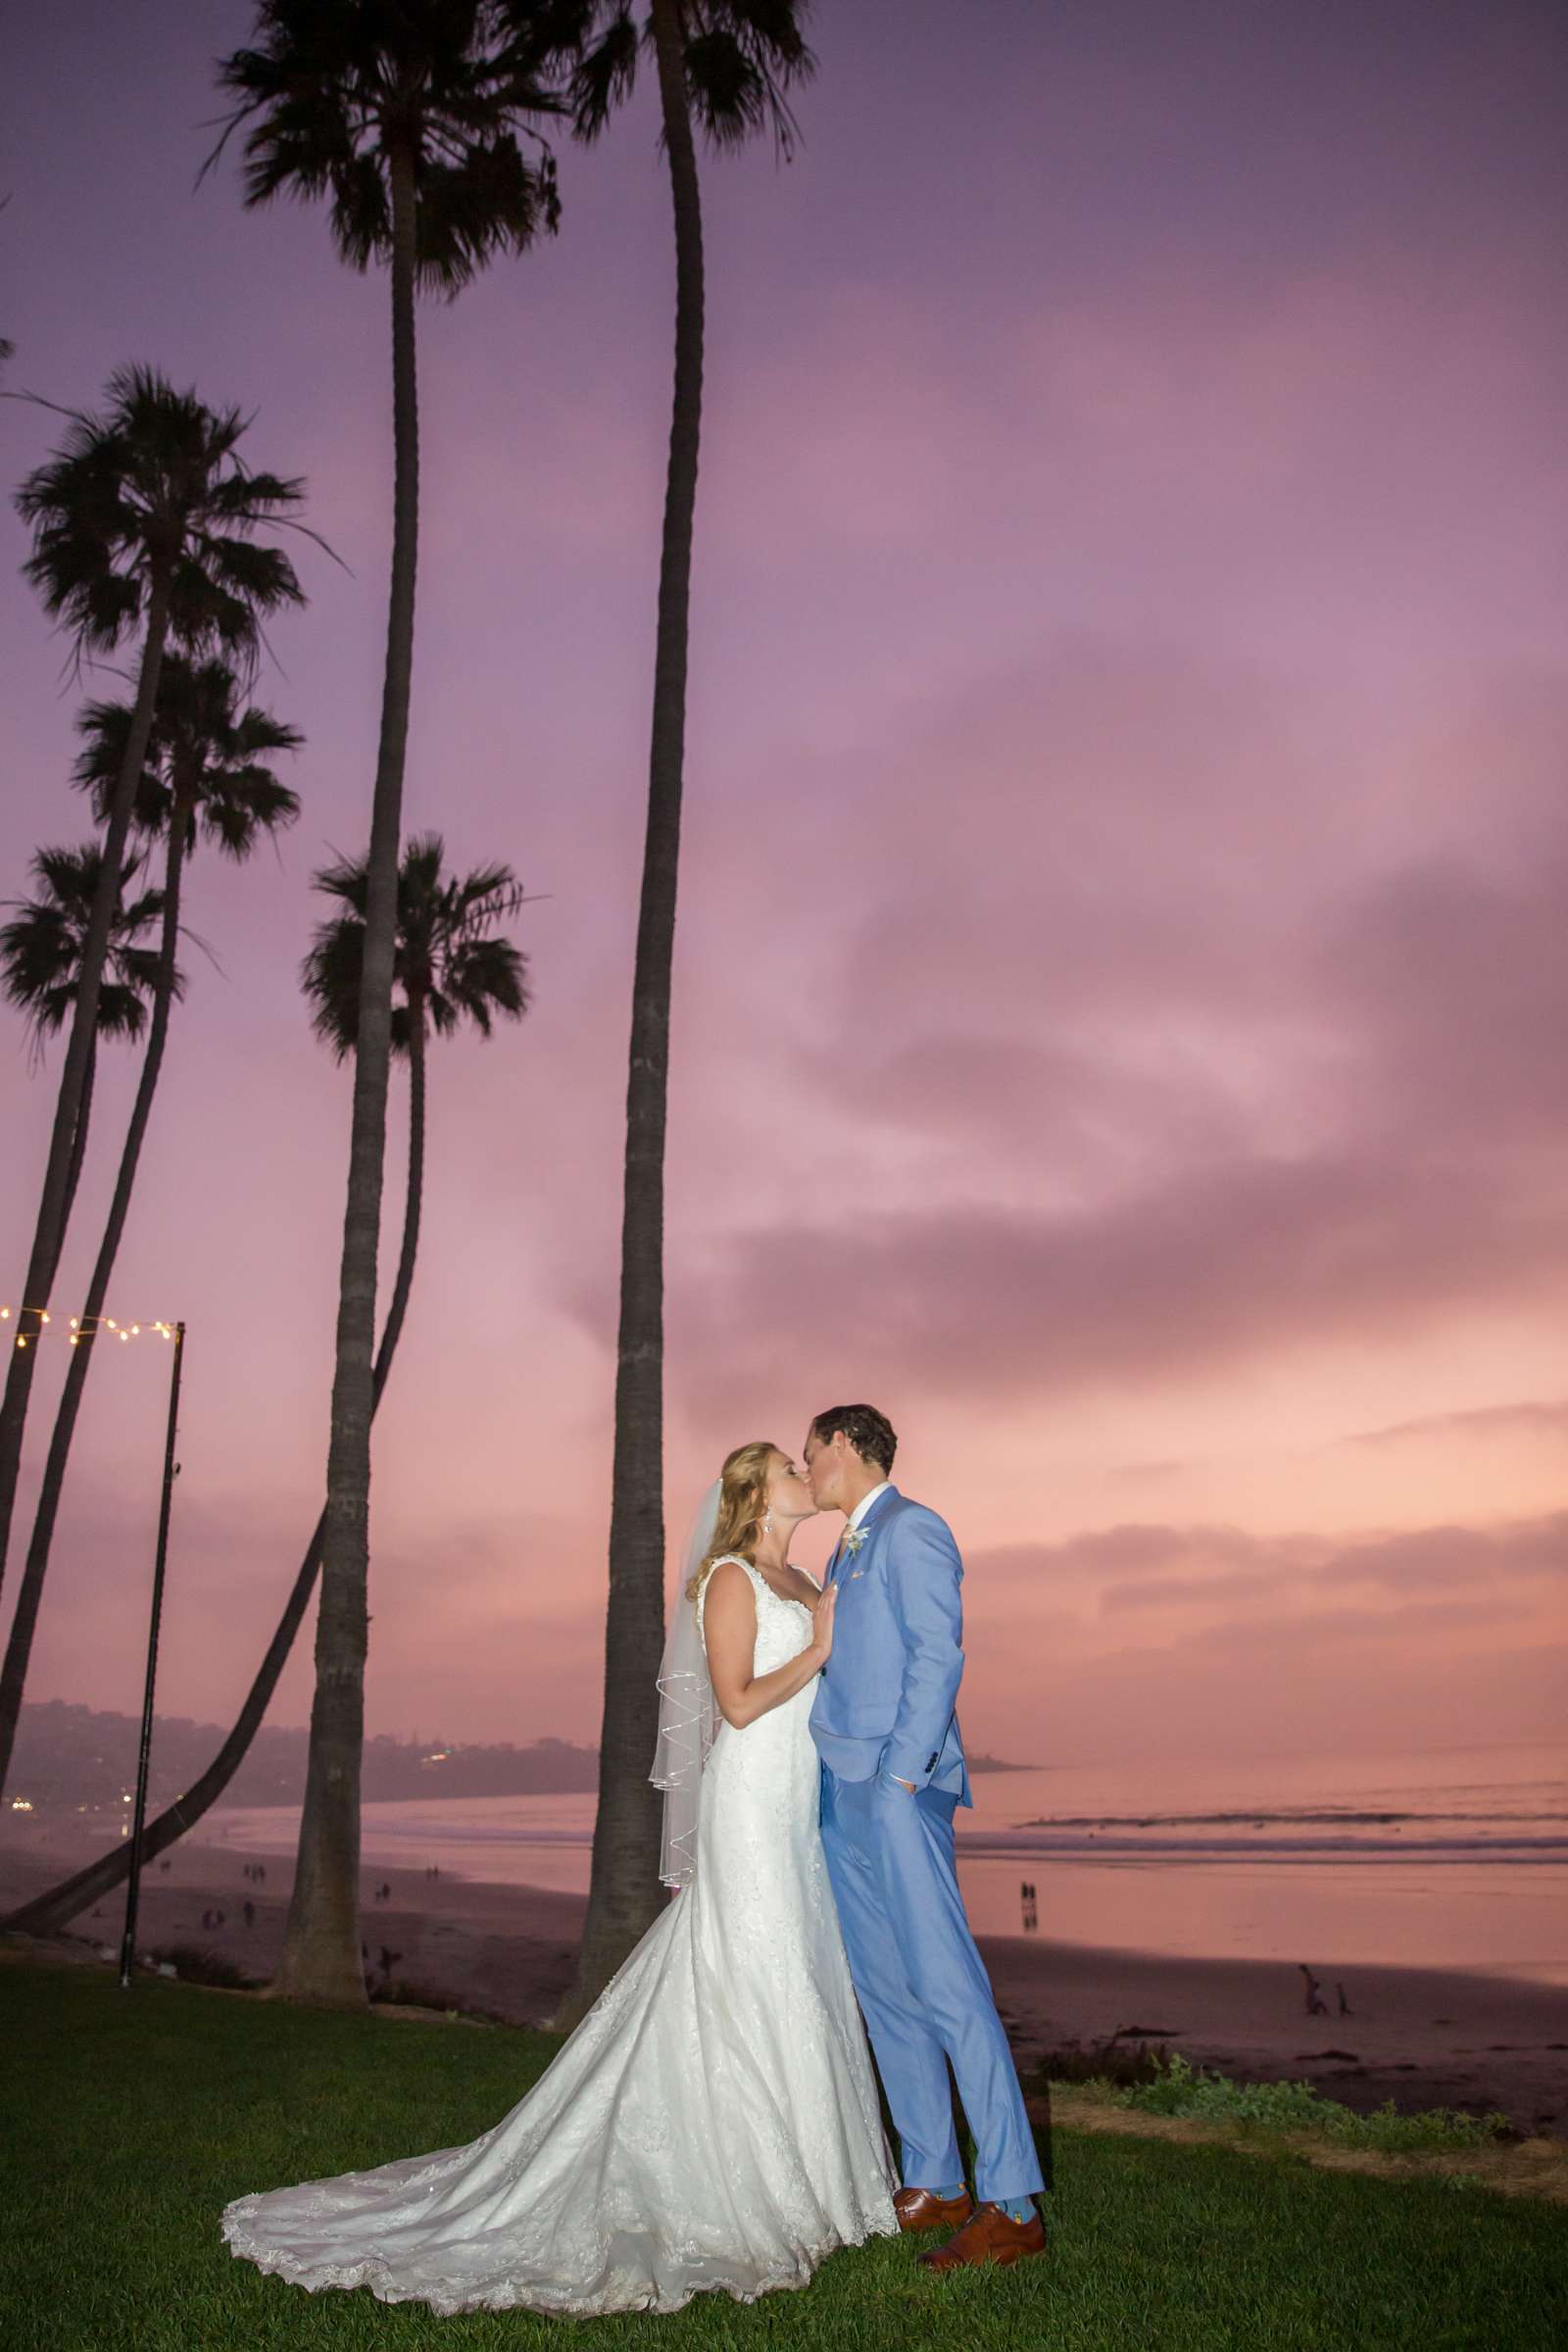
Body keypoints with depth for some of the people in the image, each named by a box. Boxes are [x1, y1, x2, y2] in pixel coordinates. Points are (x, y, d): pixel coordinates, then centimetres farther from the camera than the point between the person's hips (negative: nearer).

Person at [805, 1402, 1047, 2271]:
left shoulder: (911, 1529, -5)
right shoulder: (845, 1553, 22)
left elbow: (938, 1656, -14)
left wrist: (900, 1775, -18)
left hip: (896, 1794, -9)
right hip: (841, 1795, 9)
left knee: (946, 1989, -9)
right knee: (885, 1994, 11)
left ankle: (1012, 2205, -3)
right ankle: (933, 2184, 20)